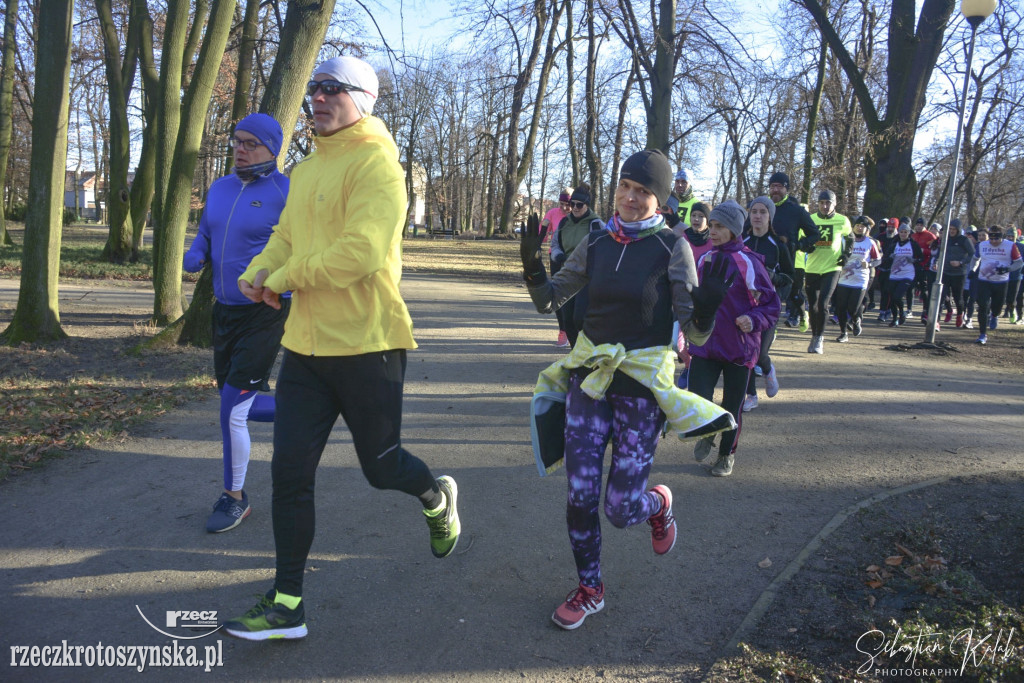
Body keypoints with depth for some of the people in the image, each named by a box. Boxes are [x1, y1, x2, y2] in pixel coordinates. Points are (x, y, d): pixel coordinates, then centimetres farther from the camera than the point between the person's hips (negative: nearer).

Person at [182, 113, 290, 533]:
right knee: (237, 403, 15)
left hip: (264, 314, -7)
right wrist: (194, 257, -4)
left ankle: (234, 498, 13)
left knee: (233, 408, -6)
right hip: (225, 310, 8)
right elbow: (204, 237, 18)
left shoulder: (286, 193, -11)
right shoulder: (219, 189, 10)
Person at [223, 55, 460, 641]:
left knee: (382, 467, 9)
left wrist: (284, 278, -14)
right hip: (306, 344, 7)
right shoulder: (309, 168, 15)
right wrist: (258, 272, 0)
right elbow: (287, 236, 21)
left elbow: (363, 251, -24)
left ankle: (438, 497, 44)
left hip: (365, 344, -7)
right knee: (290, 472, 5)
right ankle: (287, 605, 16)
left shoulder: (375, 162, -12)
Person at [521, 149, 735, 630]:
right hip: (589, 374, 4)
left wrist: (705, 310, -31)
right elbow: (550, 301, 8)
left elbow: (695, 331, -9)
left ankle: (658, 503, 38)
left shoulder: (672, 249, -7)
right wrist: (532, 265, -10)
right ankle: (589, 589, 26)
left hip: (641, 383, -3)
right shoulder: (596, 244, 4)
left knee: (621, 509, 0)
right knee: (580, 496, 2)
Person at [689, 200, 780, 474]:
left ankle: (727, 454, 32)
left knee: (733, 406, 9)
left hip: (739, 348, -3)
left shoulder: (749, 263, -9)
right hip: (704, 345, 3)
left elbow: (771, 304, -3)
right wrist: (688, 339, 18)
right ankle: (707, 433, 24)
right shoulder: (704, 260, 6)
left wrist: (753, 320, -23)